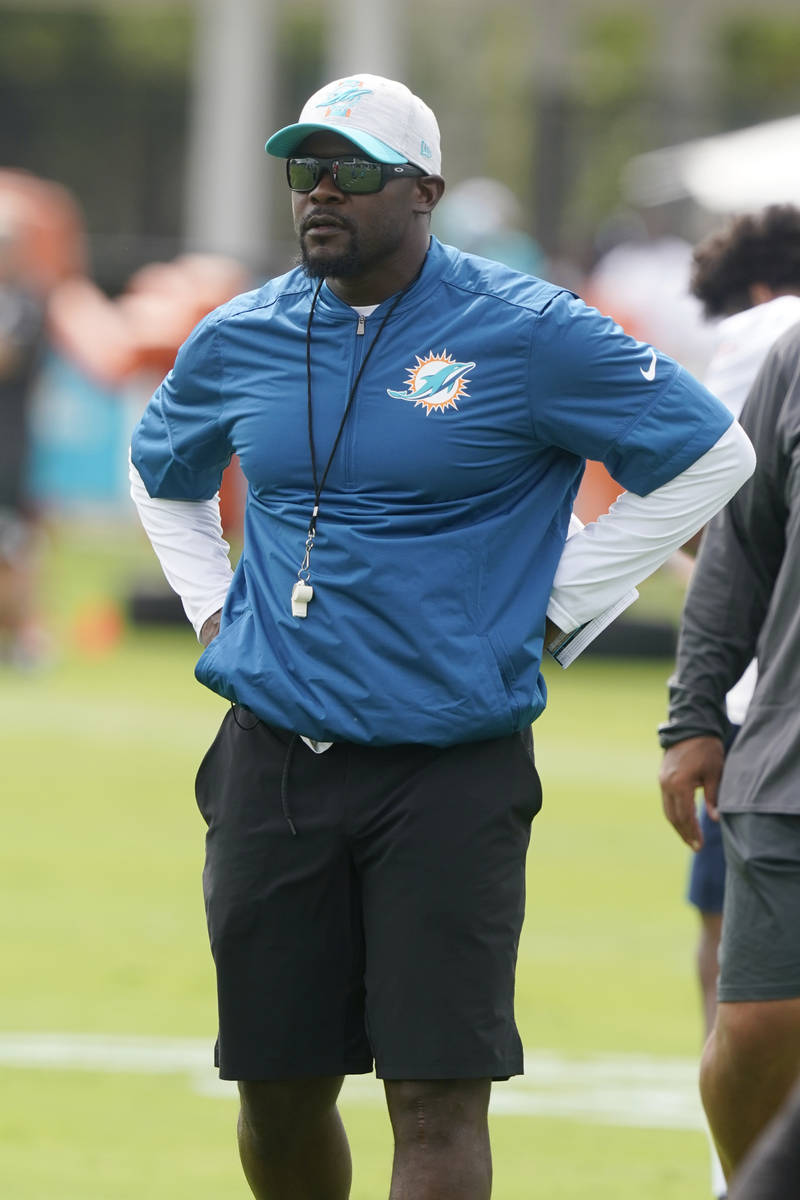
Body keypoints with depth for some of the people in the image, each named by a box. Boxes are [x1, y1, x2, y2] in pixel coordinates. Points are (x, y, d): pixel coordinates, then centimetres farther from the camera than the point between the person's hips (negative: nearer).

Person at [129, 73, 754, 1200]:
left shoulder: (527, 334, -6)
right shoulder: (238, 341, 8)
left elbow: (712, 454, 2)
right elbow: (161, 471, 30)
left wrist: (552, 606, 0)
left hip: (449, 767, -4)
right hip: (275, 758, 4)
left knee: (437, 1094, -10)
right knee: (277, 1088, 7)